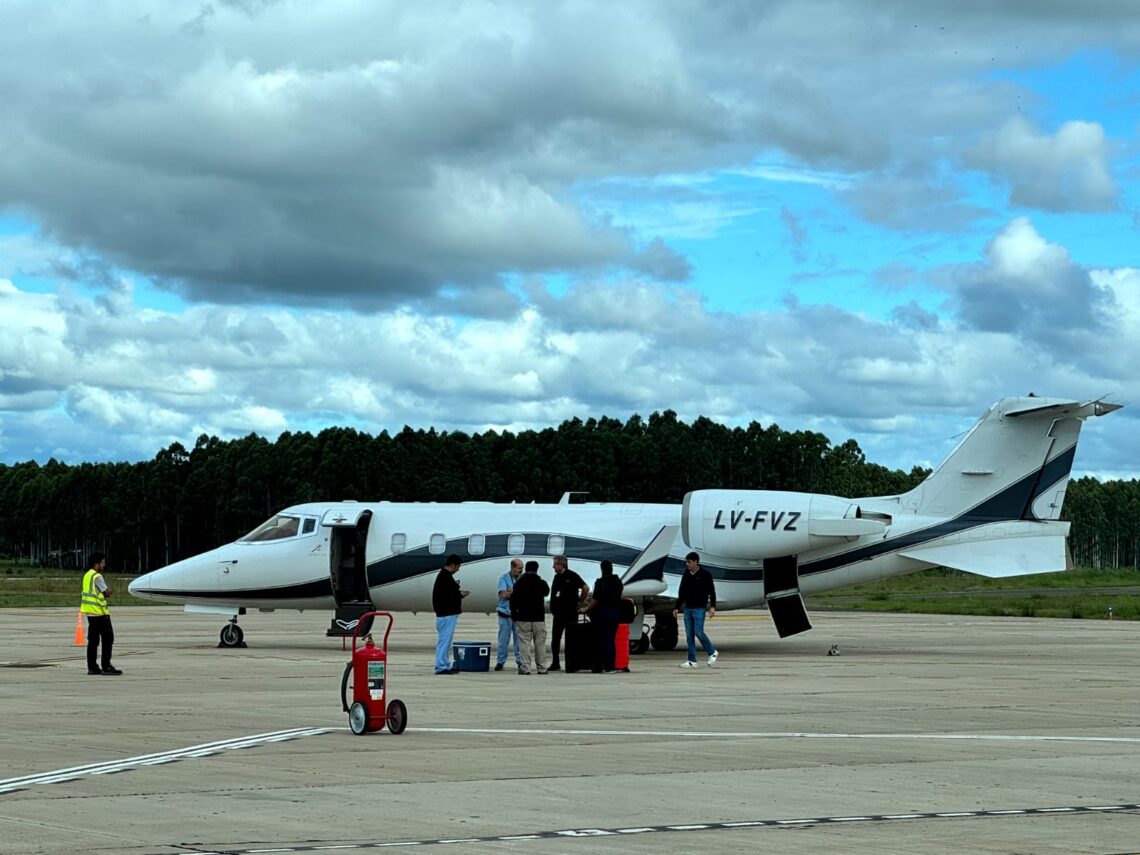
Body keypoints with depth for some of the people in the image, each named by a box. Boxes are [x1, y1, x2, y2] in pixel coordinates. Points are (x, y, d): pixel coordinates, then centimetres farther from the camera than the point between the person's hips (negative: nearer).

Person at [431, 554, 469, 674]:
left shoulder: (445, 576, 16)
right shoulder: (445, 577, -17)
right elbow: (445, 596, -23)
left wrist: (459, 593, 7)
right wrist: (460, 595, -10)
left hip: (449, 614, 11)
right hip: (446, 614, -11)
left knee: (446, 640, 14)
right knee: (445, 640, -8)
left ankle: (446, 665, 20)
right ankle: (441, 667, -6)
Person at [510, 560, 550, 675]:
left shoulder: (518, 583, -1)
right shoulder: (542, 583, -2)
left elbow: (513, 601, 1)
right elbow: (546, 592, 20)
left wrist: (514, 615, 9)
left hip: (523, 618, 0)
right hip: (539, 618, 0)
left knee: (525, 643, -1)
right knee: (540, 643, 6)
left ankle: (525, 667, -9)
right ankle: (541, 668, 8)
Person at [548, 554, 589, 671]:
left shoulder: (572, 576, -8)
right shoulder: (557, 577, 11)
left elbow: (586, 588, -10)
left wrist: (580, 602, -4)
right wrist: (553, 610, 9)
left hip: (570, 613, -6)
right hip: (558, 612, 6)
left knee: (571, 639, -1)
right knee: (555, 639, 4)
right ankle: (555, 663, 10)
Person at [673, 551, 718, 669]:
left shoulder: (705, 575, -4)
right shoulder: (685, 575, 11)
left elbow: (712, 592, -5)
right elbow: (681, 593, 18)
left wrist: (712, 607, -14)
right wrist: (677, 607, 14)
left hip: (699, 609, -5)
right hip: (688, 609, 5)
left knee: (698, 632, -14)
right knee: (689, 635, 2)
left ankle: (712, 652, 8)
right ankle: (692, 661, 4)